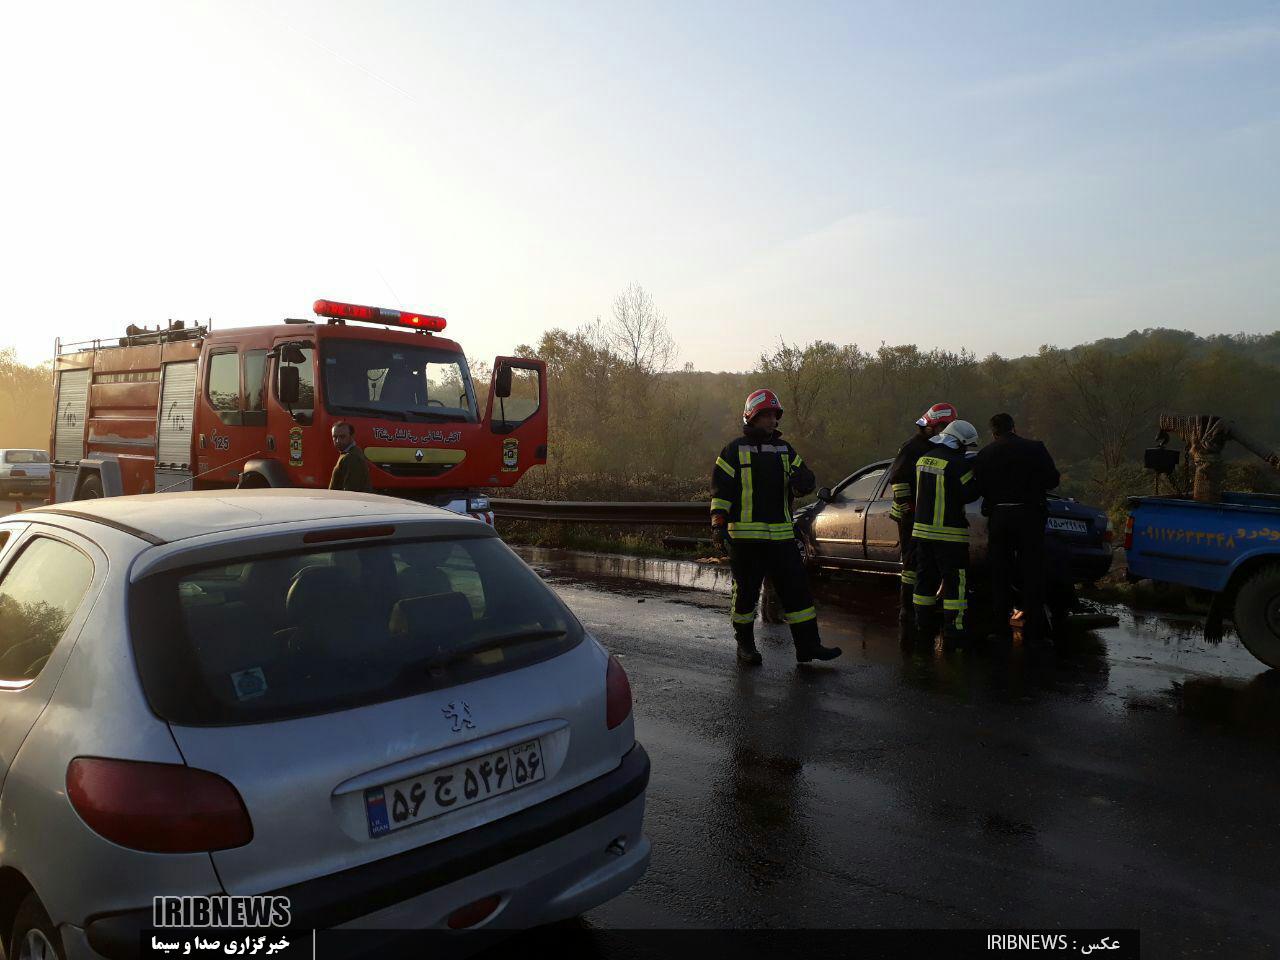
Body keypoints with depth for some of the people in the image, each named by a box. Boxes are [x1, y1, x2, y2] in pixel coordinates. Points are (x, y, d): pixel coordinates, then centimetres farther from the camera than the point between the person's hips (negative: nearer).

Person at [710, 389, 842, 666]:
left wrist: (801, 479, -11)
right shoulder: (735, 449, 0)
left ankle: (808, 645, 9)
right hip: (745, 536, -4)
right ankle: (745, 645, 21)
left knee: (796, 588, 2)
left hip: (781, 534, 5)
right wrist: (718, 524, -11)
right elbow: (720, 489, -3)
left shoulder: (784, 449, 15)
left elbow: (804, 476, 14)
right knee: (746, 591, 5)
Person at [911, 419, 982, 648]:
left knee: (926, 579, 14)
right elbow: (970, 494, -11)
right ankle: (953, 632, -1)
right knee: (955, 581, -1)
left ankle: (924, 628, 19)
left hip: (922, 529, 8)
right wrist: (978, 481, 6)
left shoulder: (923, 459, 10)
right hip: (949, 532, -7)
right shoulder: (958, 463, -15)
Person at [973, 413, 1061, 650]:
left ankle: (1001, 630, 13)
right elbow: (1052, 480, -3)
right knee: (1032, 575, 4)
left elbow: (979, 487, 2)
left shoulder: (984, 454, 2)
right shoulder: (1035, 448, -2)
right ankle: (1033, 634, 5)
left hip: (998, 517, 2)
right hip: (1029, 515, -1)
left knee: (1000, 575, 10)